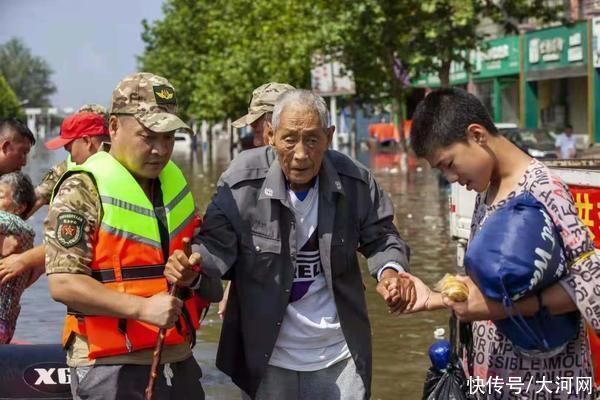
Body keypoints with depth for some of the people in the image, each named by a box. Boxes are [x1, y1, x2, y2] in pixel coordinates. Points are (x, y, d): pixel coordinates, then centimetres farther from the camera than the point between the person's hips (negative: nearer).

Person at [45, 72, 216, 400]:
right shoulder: (83, 190, -10)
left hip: (179, 362, 7)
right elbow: (63, 283, -17)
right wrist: (142, 308, -21)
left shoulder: (175, 182, 11)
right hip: (112, 371, -6)